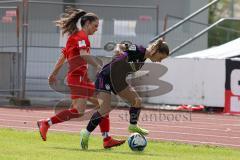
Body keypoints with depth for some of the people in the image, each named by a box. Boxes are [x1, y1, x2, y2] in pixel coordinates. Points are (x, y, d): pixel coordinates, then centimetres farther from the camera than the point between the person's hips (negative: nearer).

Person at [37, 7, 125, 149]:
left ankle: (107, 139, 1)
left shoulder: (74, 36, 21)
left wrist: (54, 74, 30)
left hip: (84, 78, 11)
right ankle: (46, 123, -12)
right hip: (78, 77, -11)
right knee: (79, 110, -19)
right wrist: (98, 67, -29)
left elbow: (63, 56, 26)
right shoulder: (81, 35, -8)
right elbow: (84, 54, -24)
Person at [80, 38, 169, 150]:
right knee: (105, 110, -17)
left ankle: (133, 126, 27)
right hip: (106, 78, -9)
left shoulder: (143, 58, 5)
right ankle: (86, 133, -4)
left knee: (137, 101, 6)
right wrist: (119, 50, -52)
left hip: (118, 80, 9)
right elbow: (120, 46, -29)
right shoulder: (137, 50, -21)